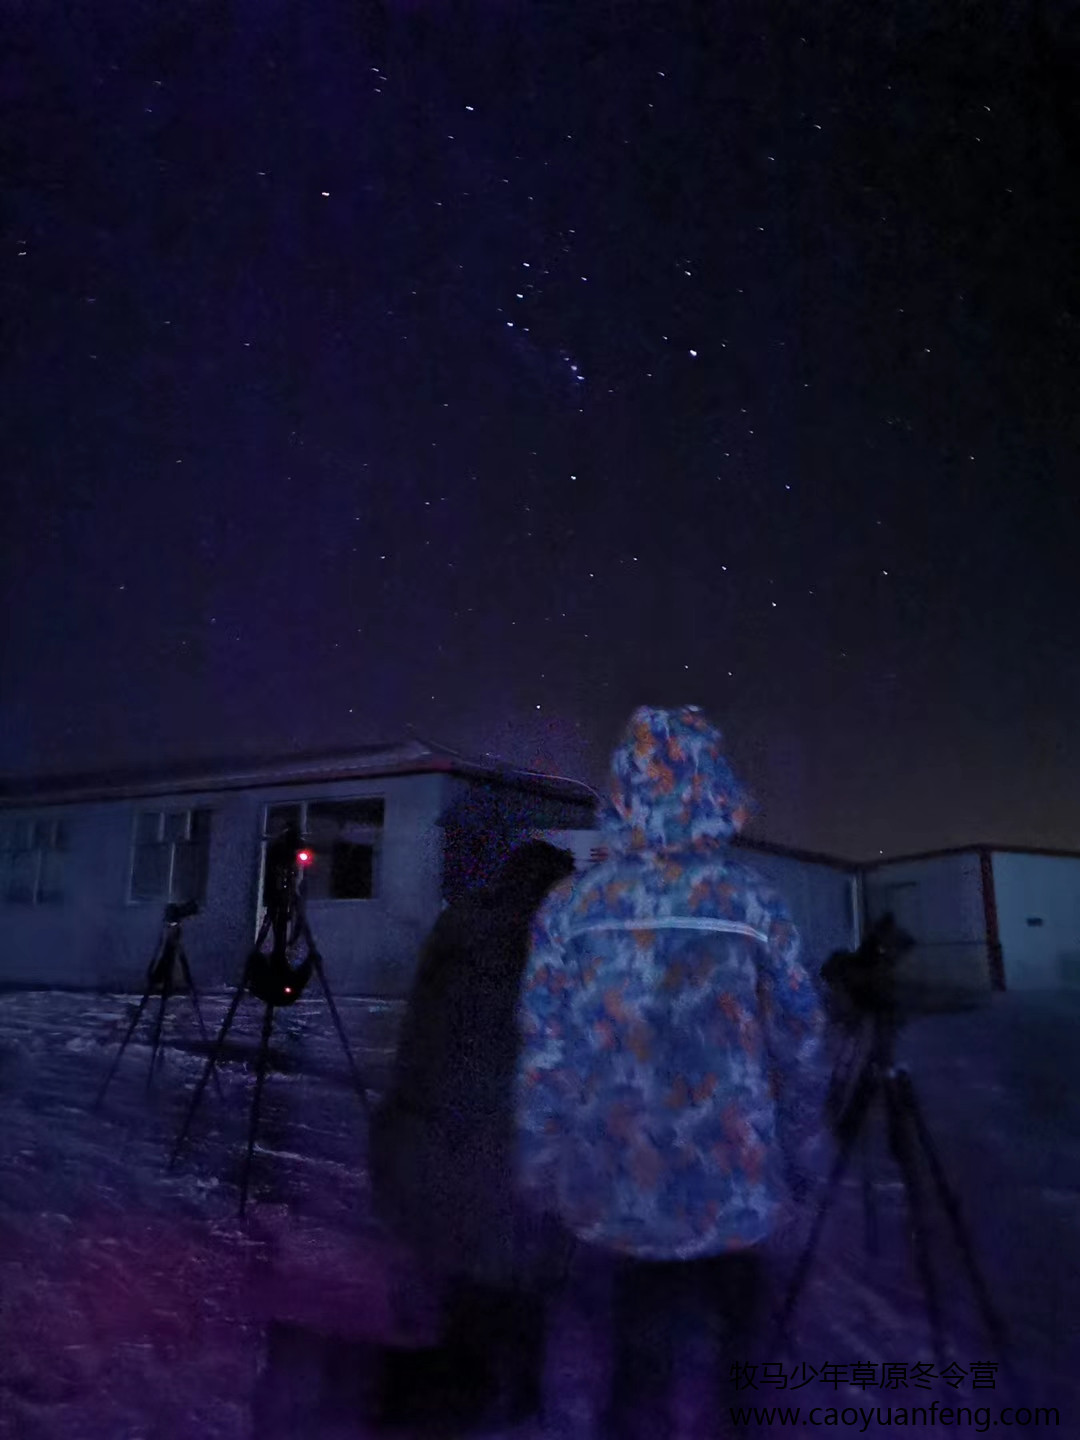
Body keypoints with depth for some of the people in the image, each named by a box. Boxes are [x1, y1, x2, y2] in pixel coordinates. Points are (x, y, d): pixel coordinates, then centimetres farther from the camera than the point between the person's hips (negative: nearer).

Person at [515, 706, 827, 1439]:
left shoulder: (572, 905, -9)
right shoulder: (752, 900, -11)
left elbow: (544, 1056, -6)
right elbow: (800, 1043, -5)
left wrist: (542, 1172, 7)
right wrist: (800, 1156, 9)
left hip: (618, 1186, 1)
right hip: (733, 1185, 0)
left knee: (640, 1333, 21)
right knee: (726, 1332, 23)